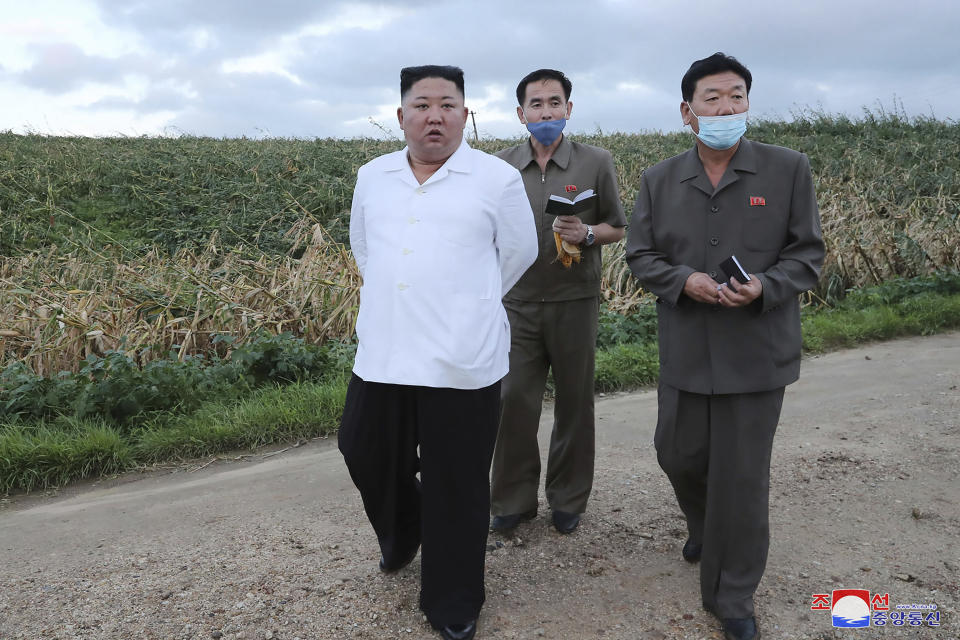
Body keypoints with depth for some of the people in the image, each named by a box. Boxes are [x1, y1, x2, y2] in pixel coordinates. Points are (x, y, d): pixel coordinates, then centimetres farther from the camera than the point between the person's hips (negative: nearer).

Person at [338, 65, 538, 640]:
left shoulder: (498, 178, -3)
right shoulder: (371, 178, 9)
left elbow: (519, 252, 7)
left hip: (463, 365, -4)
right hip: (382, 358, 4)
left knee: (456, 489, 6)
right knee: (368, 459, 17)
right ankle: (401, 534, 50)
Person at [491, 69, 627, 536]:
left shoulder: (596, 163, 0)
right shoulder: (502, 167, 6)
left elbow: (617, 228, 6)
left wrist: (587, 234, -14)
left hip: (574, 301, -1)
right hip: (518, 302, 1)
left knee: (574, 404, 9)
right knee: (513, 401, 2)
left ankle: (568, 500, 26)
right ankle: (512, 500, 19)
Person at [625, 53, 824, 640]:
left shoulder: (789, 170, -3)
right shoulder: (660, 180, 4)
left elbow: (808, 255, -1)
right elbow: (641, 256, 5)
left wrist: (765, 286, -21)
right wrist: (684, 280, -15)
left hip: (756, 354, -2)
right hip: (685, 352, 3)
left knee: (742, 476, 4)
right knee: (678, 455, 16)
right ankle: (704, 527, 50)